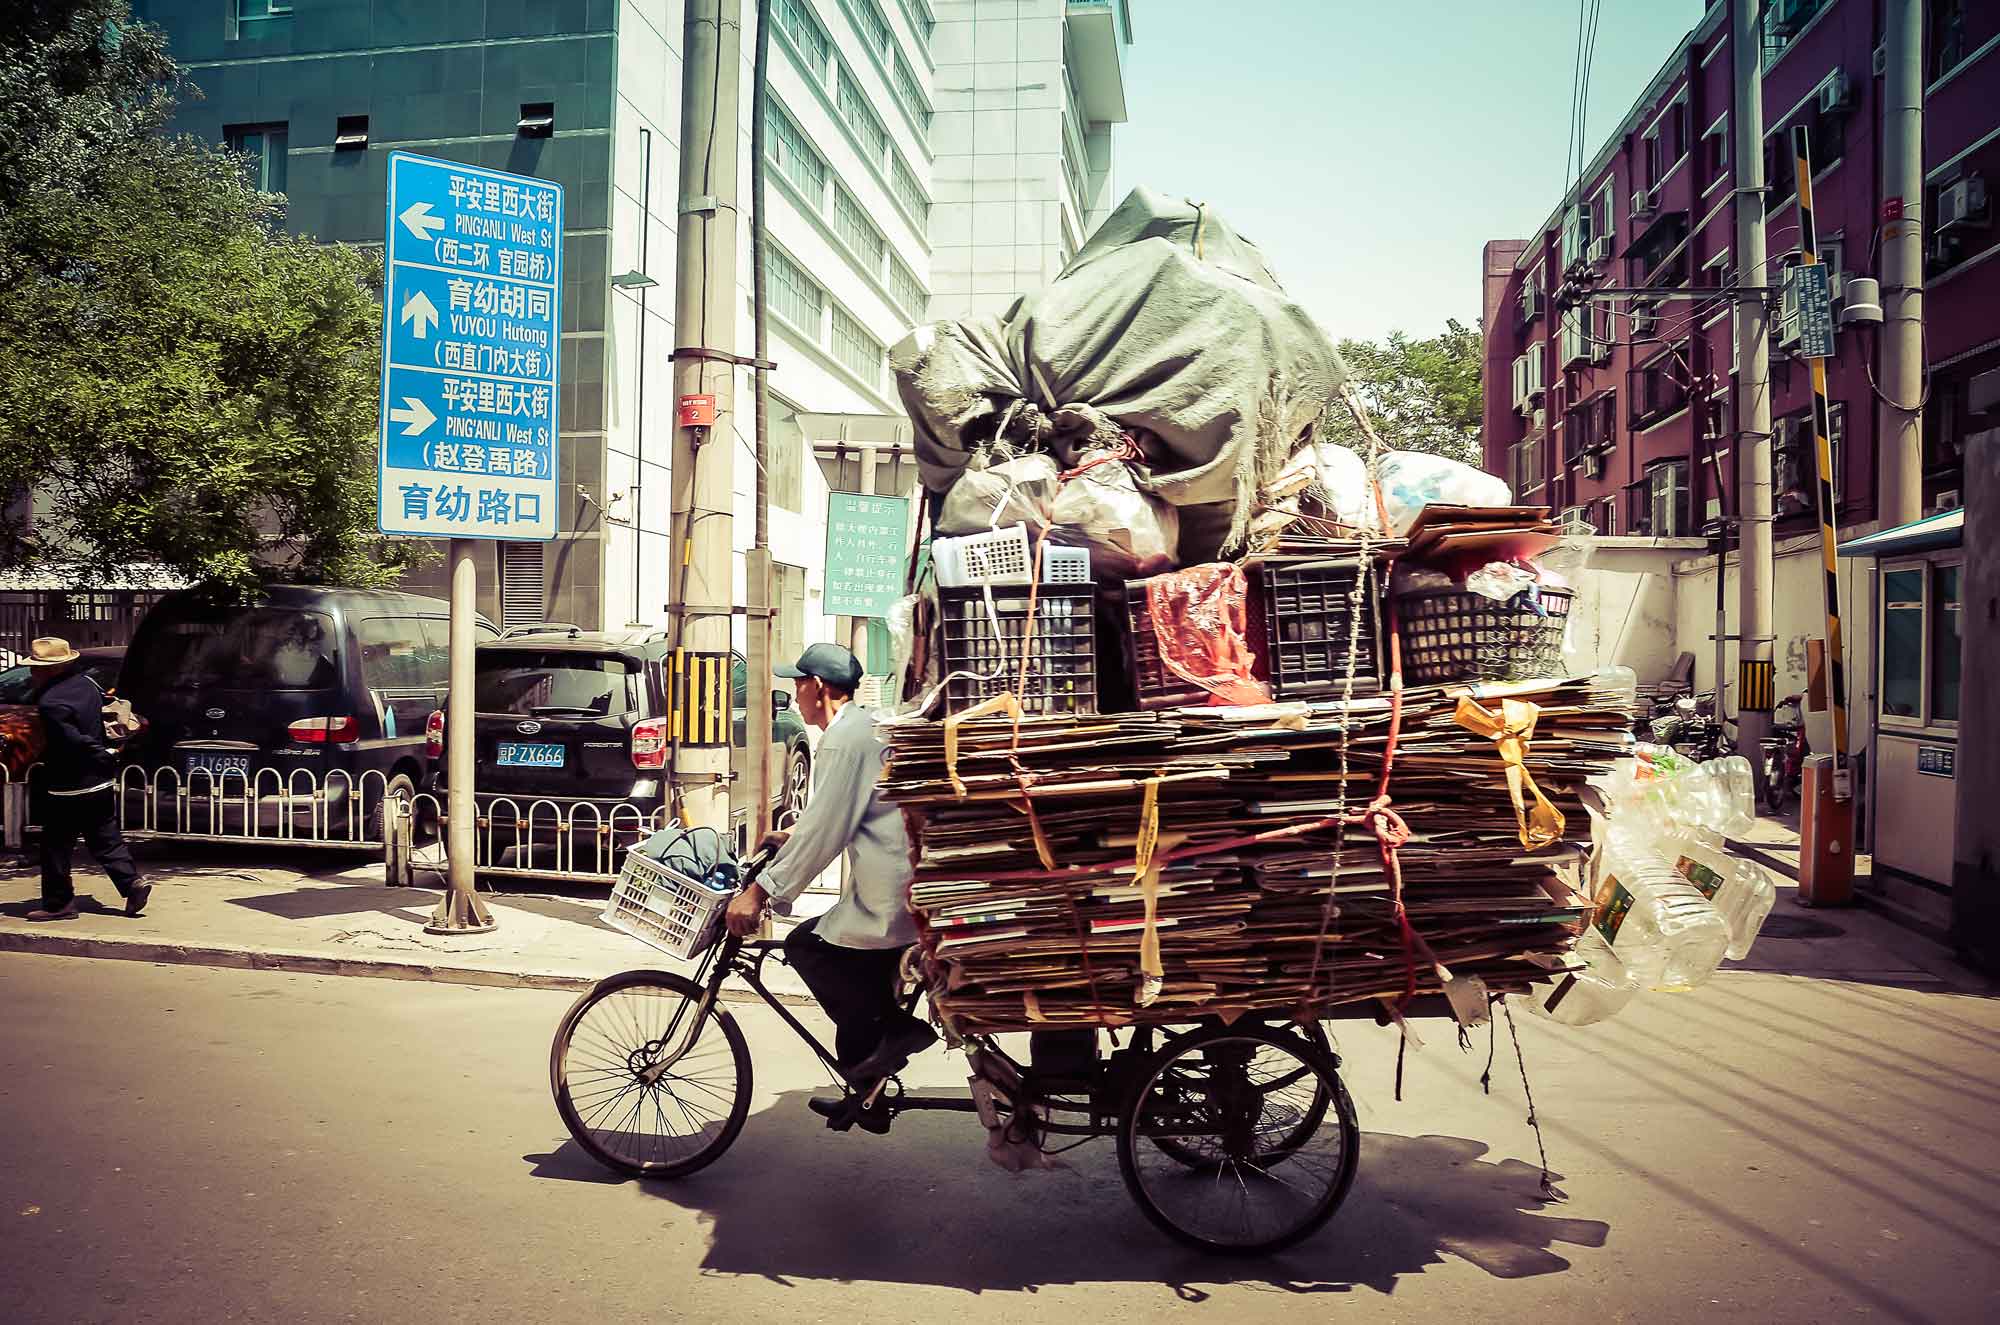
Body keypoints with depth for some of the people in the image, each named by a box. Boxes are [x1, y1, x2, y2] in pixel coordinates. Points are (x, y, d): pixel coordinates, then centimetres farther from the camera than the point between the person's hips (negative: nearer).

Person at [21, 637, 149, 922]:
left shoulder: (51, 703, -22)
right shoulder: (87, 682, 2)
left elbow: (73, 741, -25)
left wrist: (105, 755, -10)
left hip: (66, 788, -8)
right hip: (100, 783, 8)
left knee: (55, 848, 6)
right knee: (106, 840, 13)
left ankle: (58, 903, 13)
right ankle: (133, 884, 4)